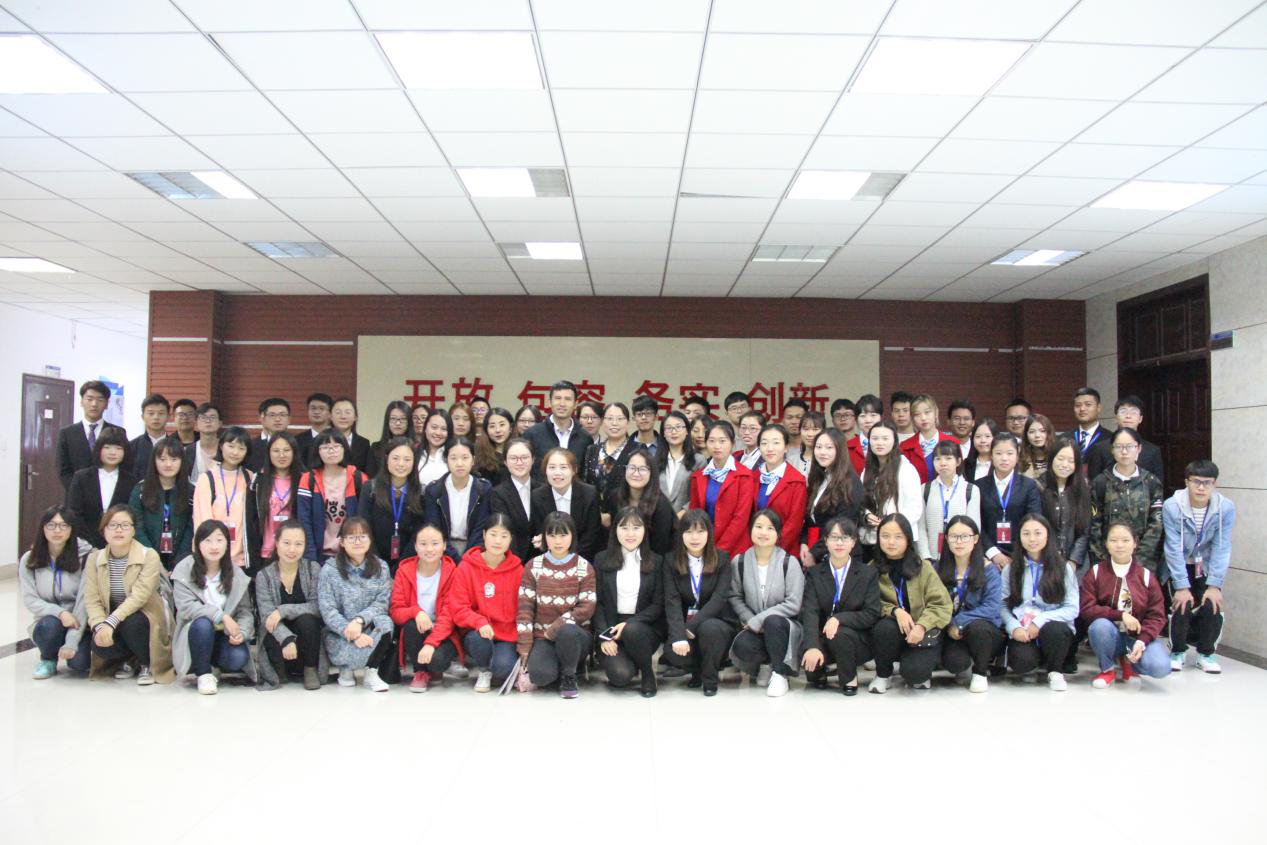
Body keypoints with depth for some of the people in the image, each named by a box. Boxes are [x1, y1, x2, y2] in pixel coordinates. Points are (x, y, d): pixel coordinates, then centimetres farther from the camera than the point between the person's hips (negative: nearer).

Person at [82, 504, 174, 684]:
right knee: (99, 645, -27)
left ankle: (147, 664, -4)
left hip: (144, 619, -3)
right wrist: (100, 625, -25)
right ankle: (127, 660, 9)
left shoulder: (149, 556, -16)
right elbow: (91, 600, -8)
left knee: (130, 623, -35)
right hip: (111, 623, 3)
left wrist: (111, 622, -35)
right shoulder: (94, 558, -2)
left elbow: (139, 597, -24)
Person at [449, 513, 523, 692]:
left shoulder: (517, 569, 0)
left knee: (503, 668, -27)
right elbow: (458, 608, -8)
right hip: (477, 633, 0)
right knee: (479, 637, -34)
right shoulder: (467, 567, -4)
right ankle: (483, 671, -1)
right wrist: (480, 622, -26)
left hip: (507, 636, 0)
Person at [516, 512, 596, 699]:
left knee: (566, 631, -37)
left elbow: (586, 608, -9)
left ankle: (568, 677, -8)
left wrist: (554, 629, -16)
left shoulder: (584, 568, -1)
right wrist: (525, 647, -9)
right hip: (542, 636, 0)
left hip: (575, 636, 0)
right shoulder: (533, 567, 2)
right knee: (540, 674, -31)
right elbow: (524, 608, -2)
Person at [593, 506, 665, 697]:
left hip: (644, 626, 0)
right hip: (609, 627, 0)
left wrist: (629, 623, -16)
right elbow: (597, 602, 2)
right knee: (621, 675, -26)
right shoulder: (602, 559, 5)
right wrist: (604, 636, -12)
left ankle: (647, 673, -8)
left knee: (632, 630, -36)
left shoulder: (656, 561, 4)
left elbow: (658, 604, -1)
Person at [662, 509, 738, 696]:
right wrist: (679, 637, -27)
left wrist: (691, 627, -24)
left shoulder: (722, 559, -4)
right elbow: (672, 602, -12)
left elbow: (719, 598, -15)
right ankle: (697, 670, 7)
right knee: (673, 652, -28)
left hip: (716, 622, -1)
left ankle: (710, 677, -7)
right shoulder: (672, 562, -1)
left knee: (708, 628, -35)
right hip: (685, 623, 1)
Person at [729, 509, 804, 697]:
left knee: (772, 621, -36)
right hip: (753, 628, 1)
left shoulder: (789, 562, -6)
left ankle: (779, 673, -12)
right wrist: (750, 620, -15)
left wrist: (758, 620, -15)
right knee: (742, 646, -32)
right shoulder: (740, 562, 2)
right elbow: (735, 598, 2)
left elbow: (793, 604, -11)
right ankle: (760, 667, 4)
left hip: (784, 626, -1)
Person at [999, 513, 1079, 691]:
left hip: (1055, 627, 1)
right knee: (1022, 661, -32)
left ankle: (1055, 671, -5)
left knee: (1053, 629, -36)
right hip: (1022, 633, 0)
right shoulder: (1010, 569, 7)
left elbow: (1072, 608, -3)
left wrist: (1040, 621, -16)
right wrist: (1014, 627, -17)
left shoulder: (1064, 569, 4)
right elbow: (1003, 605, 2)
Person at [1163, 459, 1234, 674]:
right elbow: (1173, 549, -21)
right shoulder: (1172, 507, -24)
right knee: (1182, 605, -15)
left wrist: (1215, 585, -16)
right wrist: (1181, 586, -20)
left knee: (1212, 606, -11)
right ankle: (1177, 652, 10)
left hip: (1206, 567, 2)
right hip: (1178, 566, -2)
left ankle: (1206, 654, 14)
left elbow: (1222, 548, -14)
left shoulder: (1226, 508, -19)